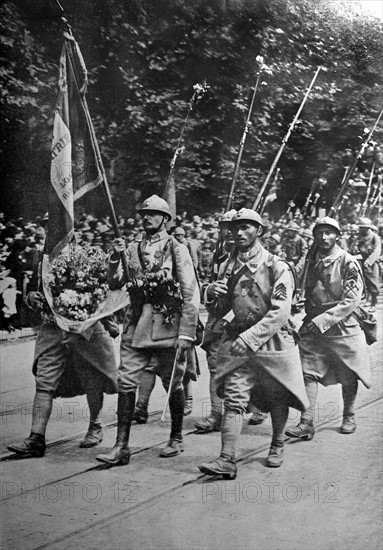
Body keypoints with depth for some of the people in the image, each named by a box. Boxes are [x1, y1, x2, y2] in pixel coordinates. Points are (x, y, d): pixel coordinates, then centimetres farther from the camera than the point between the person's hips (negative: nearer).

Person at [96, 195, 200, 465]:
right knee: (126, 382, -2)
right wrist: (116, 258, -11)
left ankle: (176, 438, 26)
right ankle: (122, 446, 2)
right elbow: (115, 284, 6)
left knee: (173, 383, 8)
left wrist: (186, 333, -12)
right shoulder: (132, 249, 11)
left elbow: (191, 294, -6)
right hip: (136, 323, 4)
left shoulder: (177, 250, -2)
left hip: (168, 323, -3)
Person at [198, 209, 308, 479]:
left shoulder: (277, 266, -9)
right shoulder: (227, 267, 7)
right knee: (233, 398, -8)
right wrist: (213, 294, -11)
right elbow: (219, 311, 13)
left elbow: (280, 312, -18)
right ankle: (227, 459, -9)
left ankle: (277, 446, 34)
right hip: (237, 340, 3)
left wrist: (250, 338, -27)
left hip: (272, 340, -3)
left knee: (277, 397, 12)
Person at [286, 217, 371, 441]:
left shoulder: (348, 262, -10)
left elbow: (353, 299, -17)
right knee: (308, 373, -5)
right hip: (313, 325, 4)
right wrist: (311, 318, 6)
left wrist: (324, 319, -22)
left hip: (342, 326, -4)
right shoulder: (311, 260, 7)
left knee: (348, 377, 10)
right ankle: (307, 423, -2)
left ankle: (349, 417, 30)